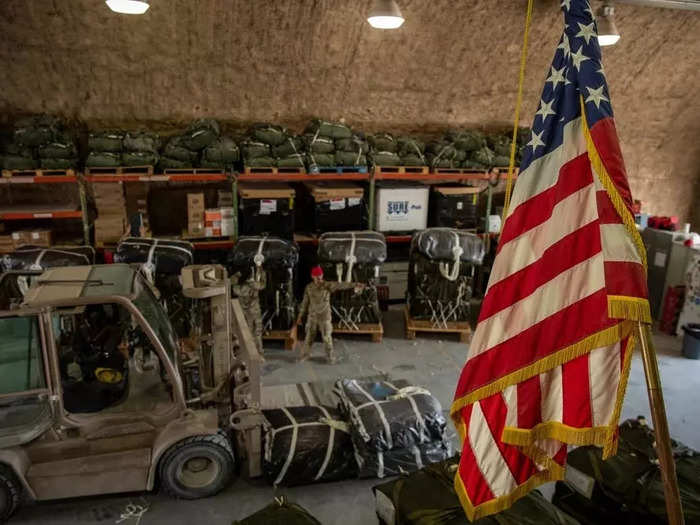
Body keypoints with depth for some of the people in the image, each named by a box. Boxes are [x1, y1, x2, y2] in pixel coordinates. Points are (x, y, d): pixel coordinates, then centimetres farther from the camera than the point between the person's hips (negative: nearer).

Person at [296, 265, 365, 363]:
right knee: (309, 336, 10)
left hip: (324, 316, -2)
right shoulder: (309, 287, -5)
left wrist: (355, 284, -43)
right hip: (312, 316, 3)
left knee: (327, 337, 3)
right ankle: (305, 354, 30)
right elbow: (305, 302, 3)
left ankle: (330, 355, 23)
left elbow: (341, 285, -30)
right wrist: (300, 316, 6)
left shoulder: (328, 285, -16)